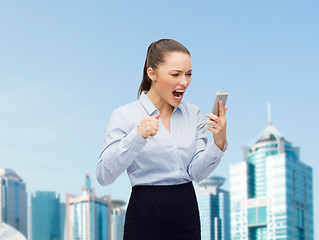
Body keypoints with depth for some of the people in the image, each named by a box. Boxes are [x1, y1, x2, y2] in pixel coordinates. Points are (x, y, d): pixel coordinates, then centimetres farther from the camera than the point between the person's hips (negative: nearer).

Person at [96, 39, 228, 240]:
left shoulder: (194, 114, 6)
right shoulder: (125, 116, -7)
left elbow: (198, 172, -2)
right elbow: (104, 175, -17)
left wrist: (219, 142, -19)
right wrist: (138, 136, -29)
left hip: (186, 217, 4)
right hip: (145, 221, -4)